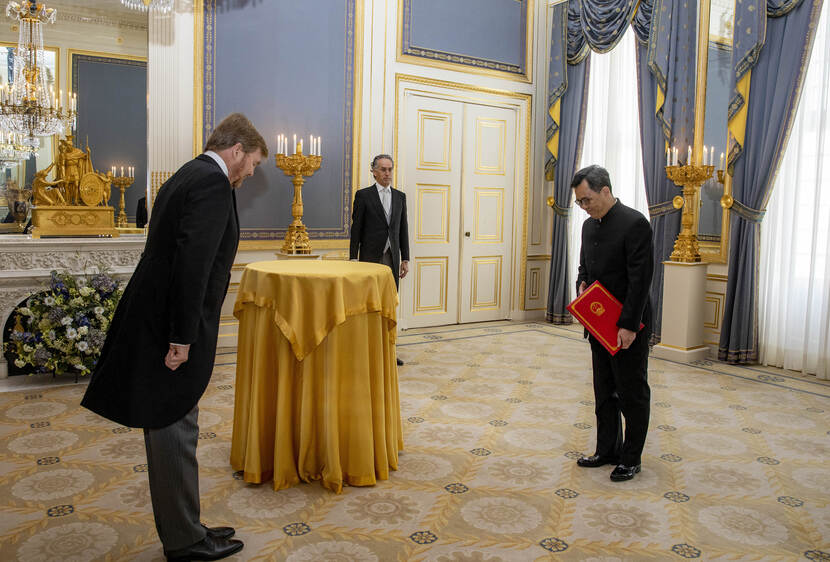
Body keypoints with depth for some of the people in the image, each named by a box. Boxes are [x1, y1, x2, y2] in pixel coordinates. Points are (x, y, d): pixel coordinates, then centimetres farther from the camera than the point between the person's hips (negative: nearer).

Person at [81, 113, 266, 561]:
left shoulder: (187, 176, 16)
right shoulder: (213, 183, -14)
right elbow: (193, 262, -24)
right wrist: (182, 338, -23)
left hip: (156, 324, 10)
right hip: (172, 330, -10)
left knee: (169, 433, 16)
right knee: (175, 434, 2)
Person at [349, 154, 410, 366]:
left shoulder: (400, 196, 13)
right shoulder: (363, 195, 1)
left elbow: (403, 229, 13)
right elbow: (356, 228, -2)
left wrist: (405, 258, 8)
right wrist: (353, 258, -7)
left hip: (392, 258, 4)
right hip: (371, 257, -4)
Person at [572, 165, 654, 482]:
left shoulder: (634, 223, -17)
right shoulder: (589, 225, 9)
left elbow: (641, 278, -20)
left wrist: (629, 325, -22)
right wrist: (582, 284, -3)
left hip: (627, 327, -8)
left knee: (632, 394, 5)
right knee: (604, 393, 16)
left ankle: (631, 459, 18)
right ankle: (608, 450, 29)